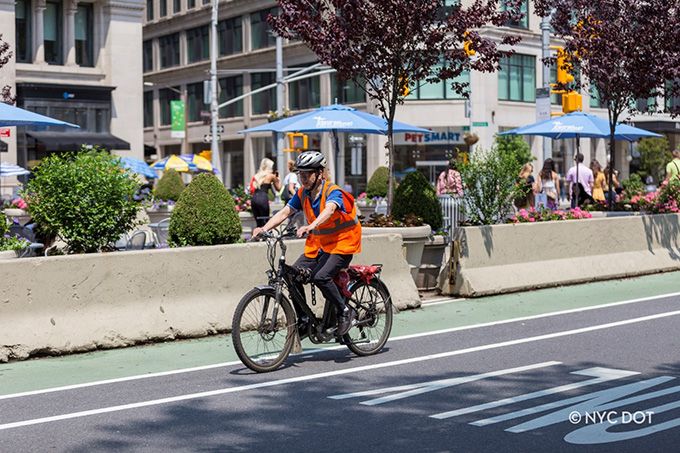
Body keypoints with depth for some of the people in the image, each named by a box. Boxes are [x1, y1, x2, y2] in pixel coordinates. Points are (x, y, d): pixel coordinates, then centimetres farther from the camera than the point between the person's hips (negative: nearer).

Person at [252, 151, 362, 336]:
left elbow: (328, 211, -39)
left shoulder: (333, 192, -19)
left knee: (321, 277, -28)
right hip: (318, 244, 7)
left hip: (342, 243, -7)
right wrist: (264, 228, -24)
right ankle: (303, 320, 6)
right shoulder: (302, 194, 1)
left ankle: (345, 312, -7)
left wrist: (310, 227, -57)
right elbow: (284, 212, -7)